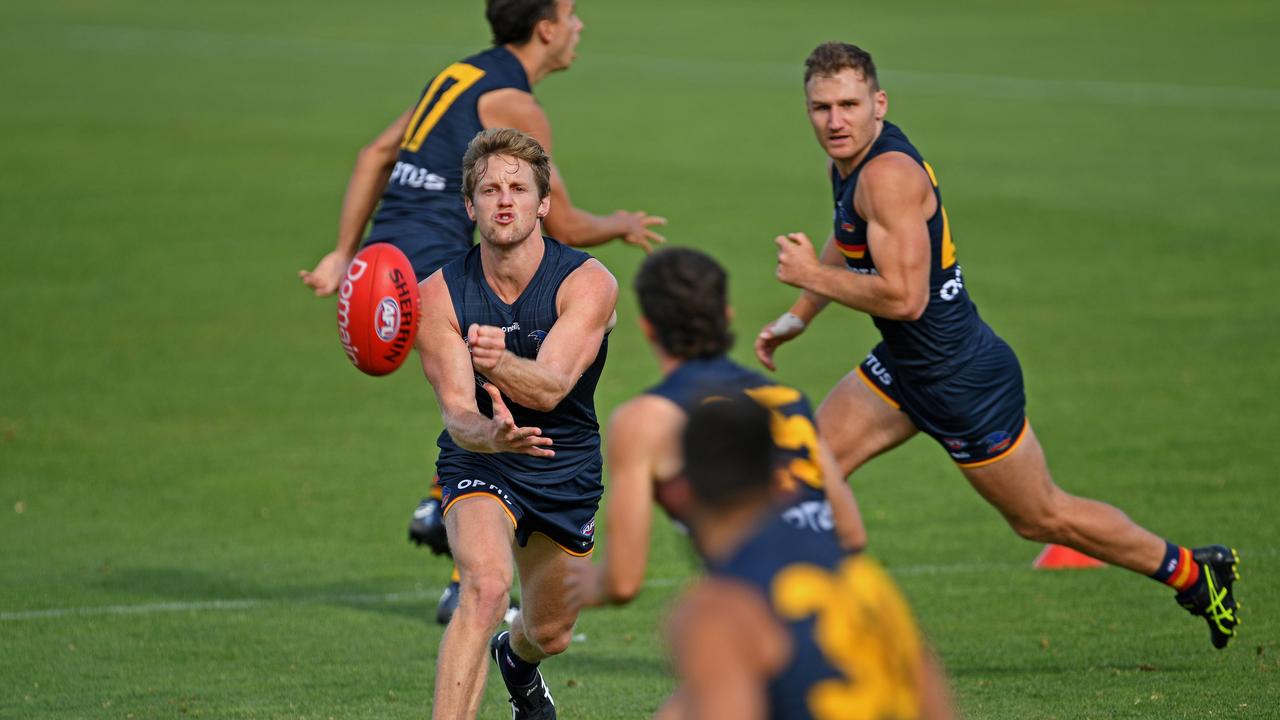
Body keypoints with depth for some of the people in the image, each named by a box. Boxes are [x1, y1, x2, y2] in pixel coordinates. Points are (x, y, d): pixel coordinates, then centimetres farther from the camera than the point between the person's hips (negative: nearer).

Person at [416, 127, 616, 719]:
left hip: (568, 470, 2)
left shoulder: (588, 283, -20)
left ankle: (517, 661, 58)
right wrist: (491, 435, -48)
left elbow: (550, 387, -34)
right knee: (485, 586, -32)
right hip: (479, 466, -2)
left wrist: (497, 362, -57)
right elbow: (456, 411, -24)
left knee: (550, 635, 18)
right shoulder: (438, 295, -17)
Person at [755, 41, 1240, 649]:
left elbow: (904, 297, -33)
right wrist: (796, 317, 24)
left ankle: (1194, 572, 23)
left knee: (1043, 518, 6)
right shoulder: (853, 157, 3)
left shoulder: (888, 175, -27)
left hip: (965, 382, -9)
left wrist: (811, 275, -23)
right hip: (903, 369, 9)